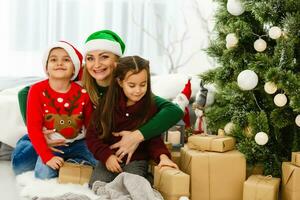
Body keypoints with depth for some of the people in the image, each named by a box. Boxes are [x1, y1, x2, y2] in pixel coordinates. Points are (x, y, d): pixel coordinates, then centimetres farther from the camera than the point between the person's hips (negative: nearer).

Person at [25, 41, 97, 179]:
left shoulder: (83, 92, -7)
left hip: (78, 144, 2)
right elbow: (33, 128, -12)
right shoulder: (37, 90, -11)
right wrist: (47, 157, -21)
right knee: (45, 175, -26)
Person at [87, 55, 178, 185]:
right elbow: (92, 135, 1)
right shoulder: (106, 104, -2)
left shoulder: (149, 107, -3)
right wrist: (107, 155, -15)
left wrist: (162, 155, -21)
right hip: (108, 159, 2)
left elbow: (154, 138, 1)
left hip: (136, 160, -1)